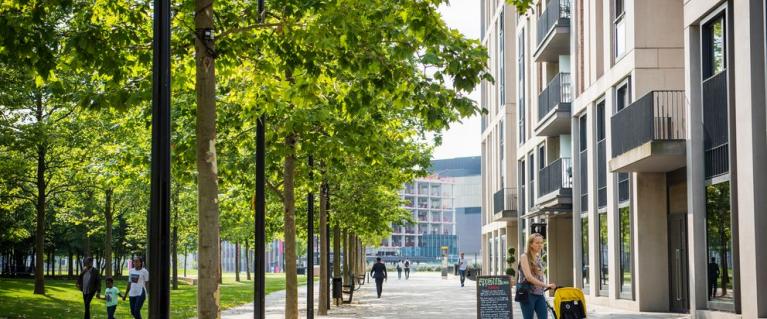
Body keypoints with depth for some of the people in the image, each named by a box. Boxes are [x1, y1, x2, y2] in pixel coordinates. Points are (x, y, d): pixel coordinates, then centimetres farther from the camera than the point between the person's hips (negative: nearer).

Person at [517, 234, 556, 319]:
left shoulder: (538, 258, 13)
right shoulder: (524, 257, -8)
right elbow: (528, 277, -19)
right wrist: (546, 285, -23)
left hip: (539, 294, 6)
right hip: (527, 293, -6)